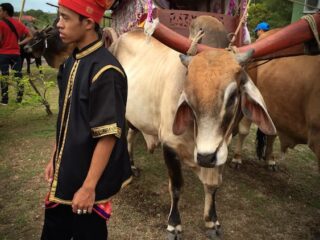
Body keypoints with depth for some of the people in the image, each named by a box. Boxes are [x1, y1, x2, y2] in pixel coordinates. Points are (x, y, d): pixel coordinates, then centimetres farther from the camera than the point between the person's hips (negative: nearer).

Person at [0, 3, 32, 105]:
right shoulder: (19, 24, 9)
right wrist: (20, 43, 9)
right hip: (16, 53, 4)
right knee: (18, 76, 8)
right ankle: (19, 98, 10)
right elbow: (30, 36, 11)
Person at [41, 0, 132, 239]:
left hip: (89, 178, -8)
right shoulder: (72, 62, 3)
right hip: (66, 173, 8)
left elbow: (108, 135, -22)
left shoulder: (105, 71, -22)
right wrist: (55, 158, 15)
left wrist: (89, 187, -19)